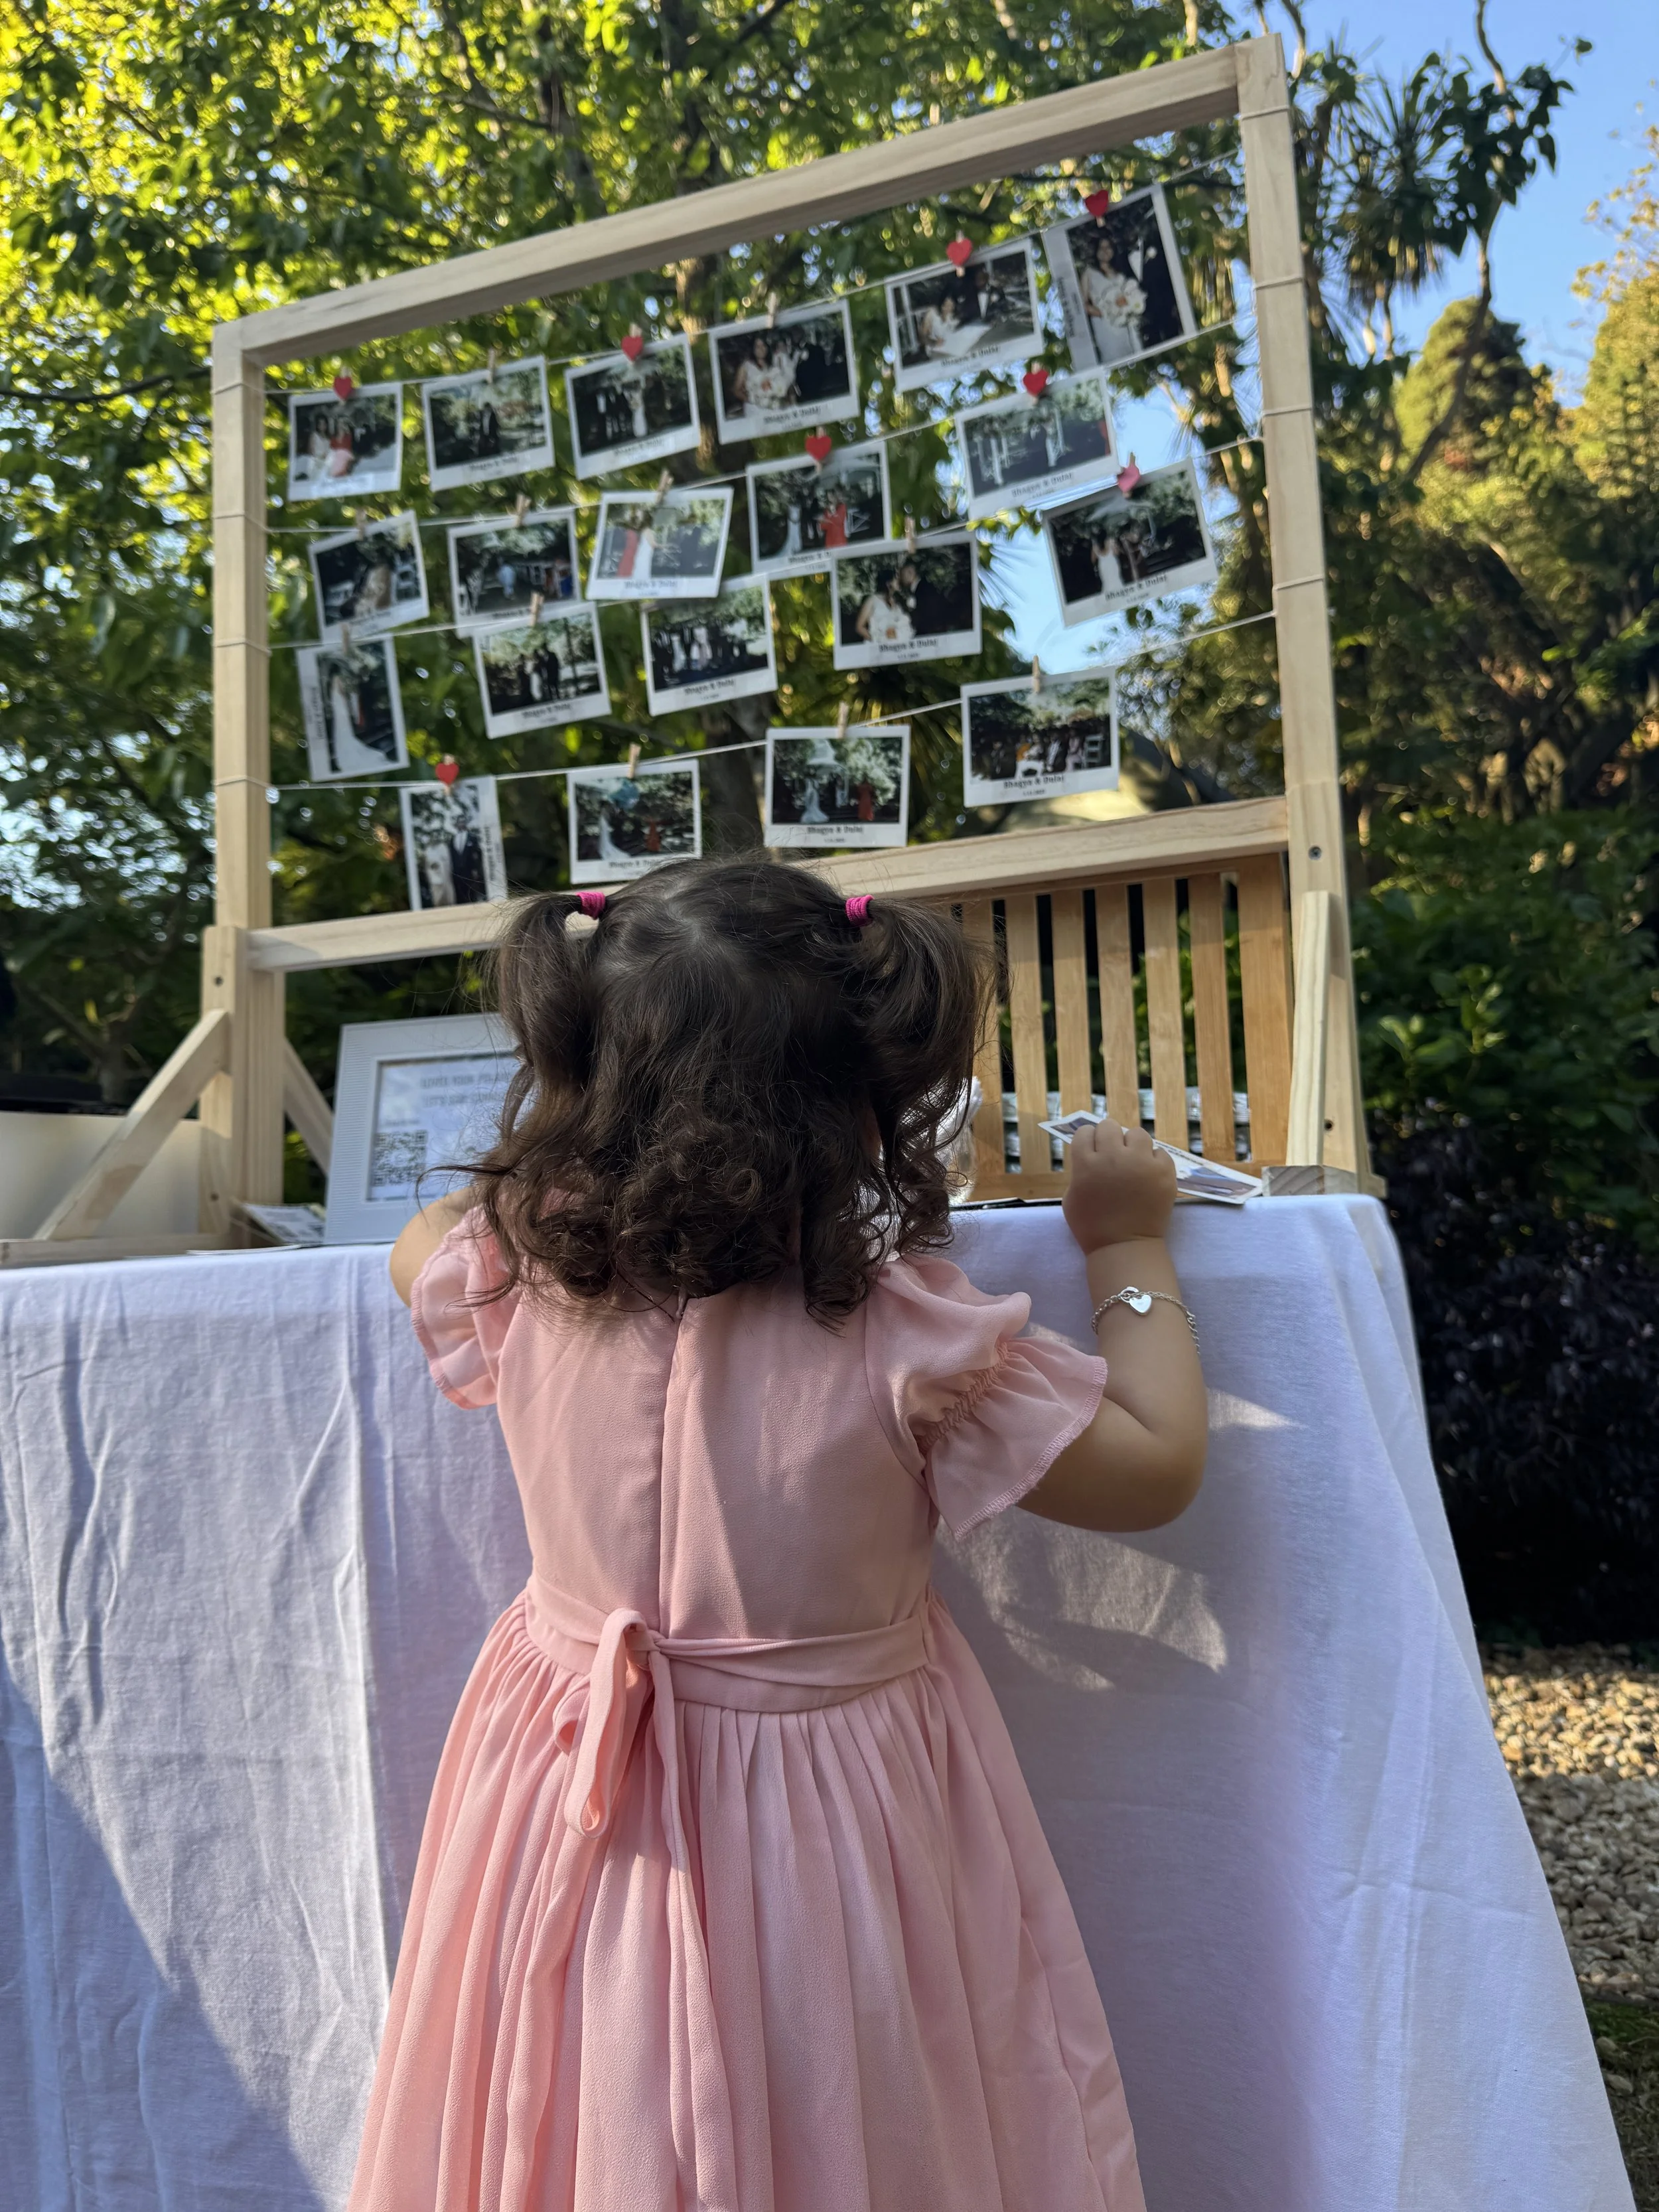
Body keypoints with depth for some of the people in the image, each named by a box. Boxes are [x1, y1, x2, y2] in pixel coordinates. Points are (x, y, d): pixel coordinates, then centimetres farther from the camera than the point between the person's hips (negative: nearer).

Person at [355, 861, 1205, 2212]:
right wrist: (1128, 1250, -3)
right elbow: (1157, 1470, -14)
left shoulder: (523, 1279, -17)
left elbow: (422, 1246, 9)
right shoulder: (906, 1342, -27)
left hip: (577, 1795, 4)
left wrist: (576, 1172, 15)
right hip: (825, 1836, -3)